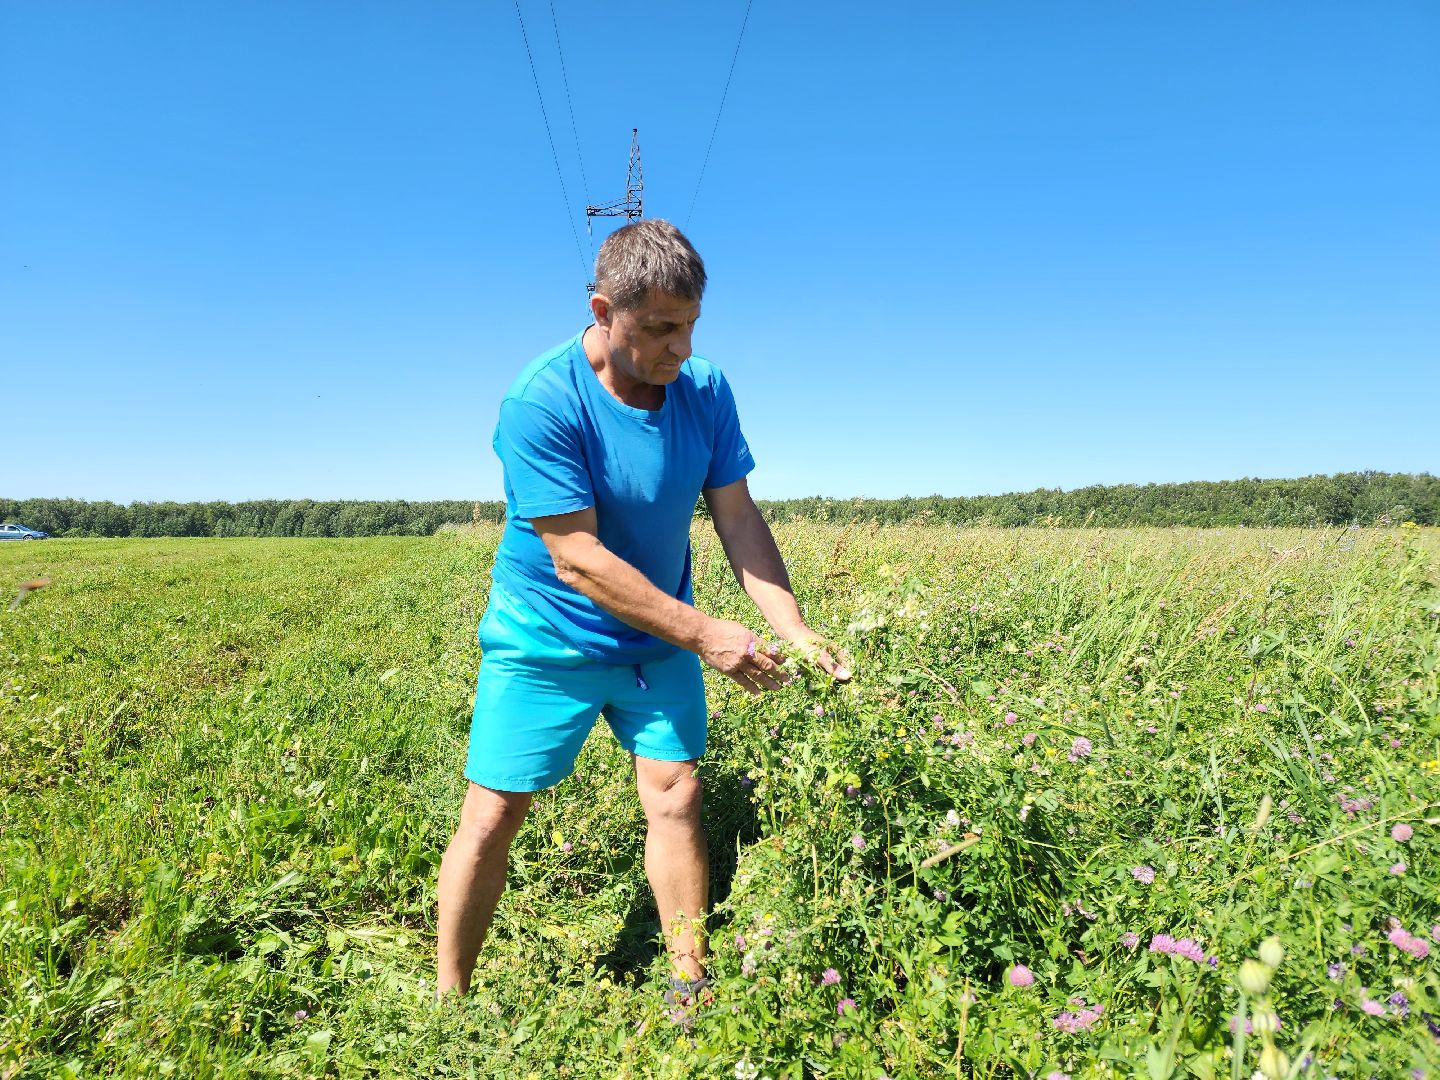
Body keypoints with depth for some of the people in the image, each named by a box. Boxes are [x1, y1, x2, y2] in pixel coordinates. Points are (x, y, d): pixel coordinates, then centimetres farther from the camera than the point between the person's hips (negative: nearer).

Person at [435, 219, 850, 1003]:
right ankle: (446, 1002, 25)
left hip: (659, 637, 4)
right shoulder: (541, 403, -24)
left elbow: (739, 519, -6)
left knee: (676, 800, 3)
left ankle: (690, 986, 22)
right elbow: (577, 558, -27)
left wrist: (794, 629, -19)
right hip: (548, 638, -3)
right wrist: (705, 635, -27)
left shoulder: (705, 391, -8)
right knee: (492, 817, 3)